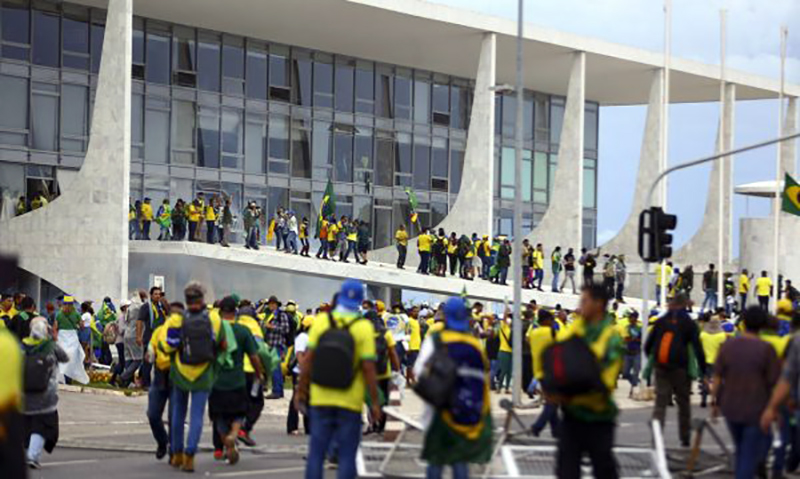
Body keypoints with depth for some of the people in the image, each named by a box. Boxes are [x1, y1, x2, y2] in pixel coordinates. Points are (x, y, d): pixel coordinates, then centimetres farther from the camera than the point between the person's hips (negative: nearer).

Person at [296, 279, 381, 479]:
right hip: (350, 402, -2)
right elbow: (368, 368, -11)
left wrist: (302, 391, 8)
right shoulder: (364, 327, -8)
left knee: (316, 452, 8)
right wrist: (374, 403, -3)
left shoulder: (321, 321, -2)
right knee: (347, 455, 5)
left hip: (320, 400, 2)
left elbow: (308, 360, -2)